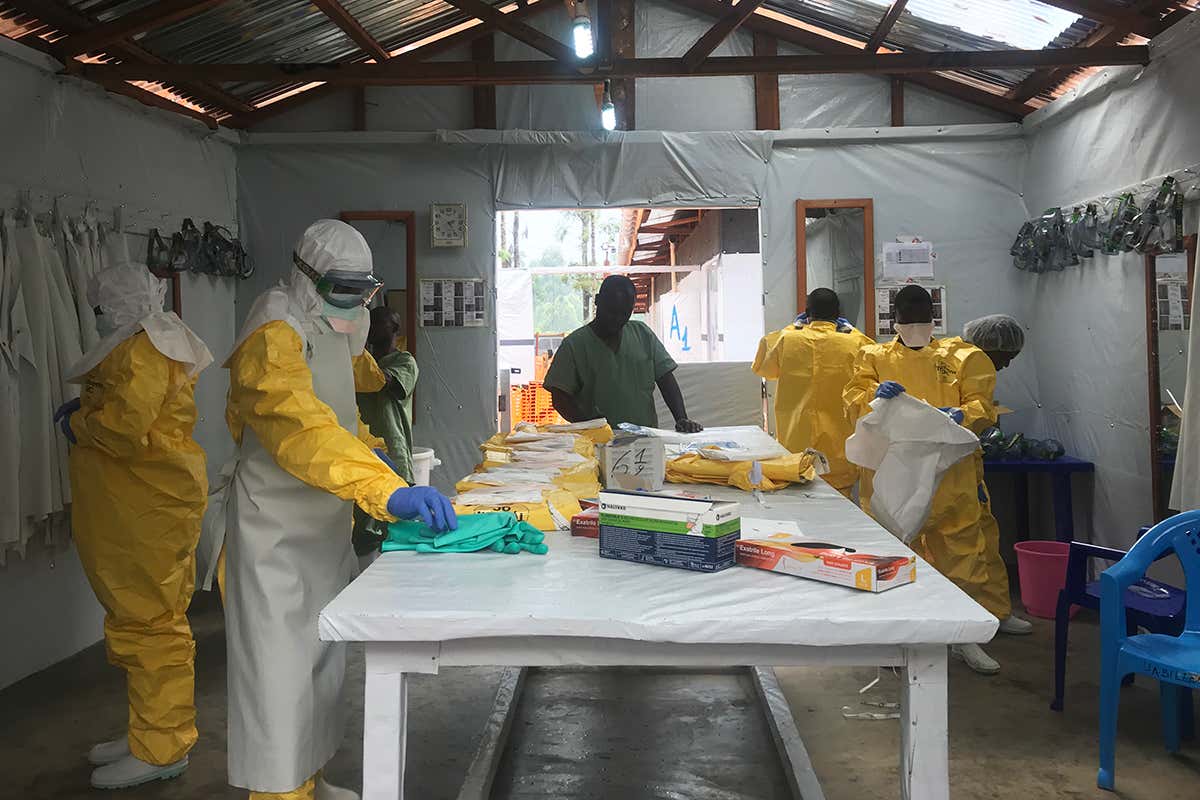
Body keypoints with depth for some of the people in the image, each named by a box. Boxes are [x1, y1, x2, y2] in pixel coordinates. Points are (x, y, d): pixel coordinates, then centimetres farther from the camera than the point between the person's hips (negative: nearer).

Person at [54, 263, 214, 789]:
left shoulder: (141, 347, -12)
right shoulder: (158, 341, 21)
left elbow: (127, 425, -23)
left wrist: (76, 423, -6)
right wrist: (86, 412, 11)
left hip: (148, 509, -11)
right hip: (145, 505, 11)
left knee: (148, 623, -5)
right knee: (146, 621, 16)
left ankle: (161, 750, 3)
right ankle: (151, 732, 26)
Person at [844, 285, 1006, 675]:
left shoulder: (958, 361, 12)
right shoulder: (874, 358, 11)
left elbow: (983, 407, 6)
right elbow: (852, 402, 2)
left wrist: (962, 414, -16)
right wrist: (875, 396, -19)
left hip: (948, 478, 1)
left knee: (962, 551, 1)